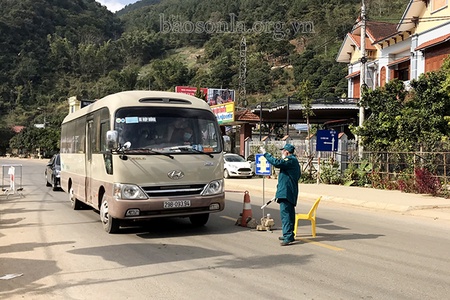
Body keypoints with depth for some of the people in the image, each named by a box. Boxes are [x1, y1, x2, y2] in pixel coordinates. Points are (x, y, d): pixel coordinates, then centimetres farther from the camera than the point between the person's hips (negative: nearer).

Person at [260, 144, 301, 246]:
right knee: (289, 213, 16)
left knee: (285, 213, -13)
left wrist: (265, 153, -19)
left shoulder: (290, 160, -12)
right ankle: (289, 235, 24)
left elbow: (277, 163, -28)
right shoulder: (294, 161, 21)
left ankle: (288, 236, -16)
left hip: (286, 192, -11)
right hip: (290, 192, 11)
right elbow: (298, 175, 30)